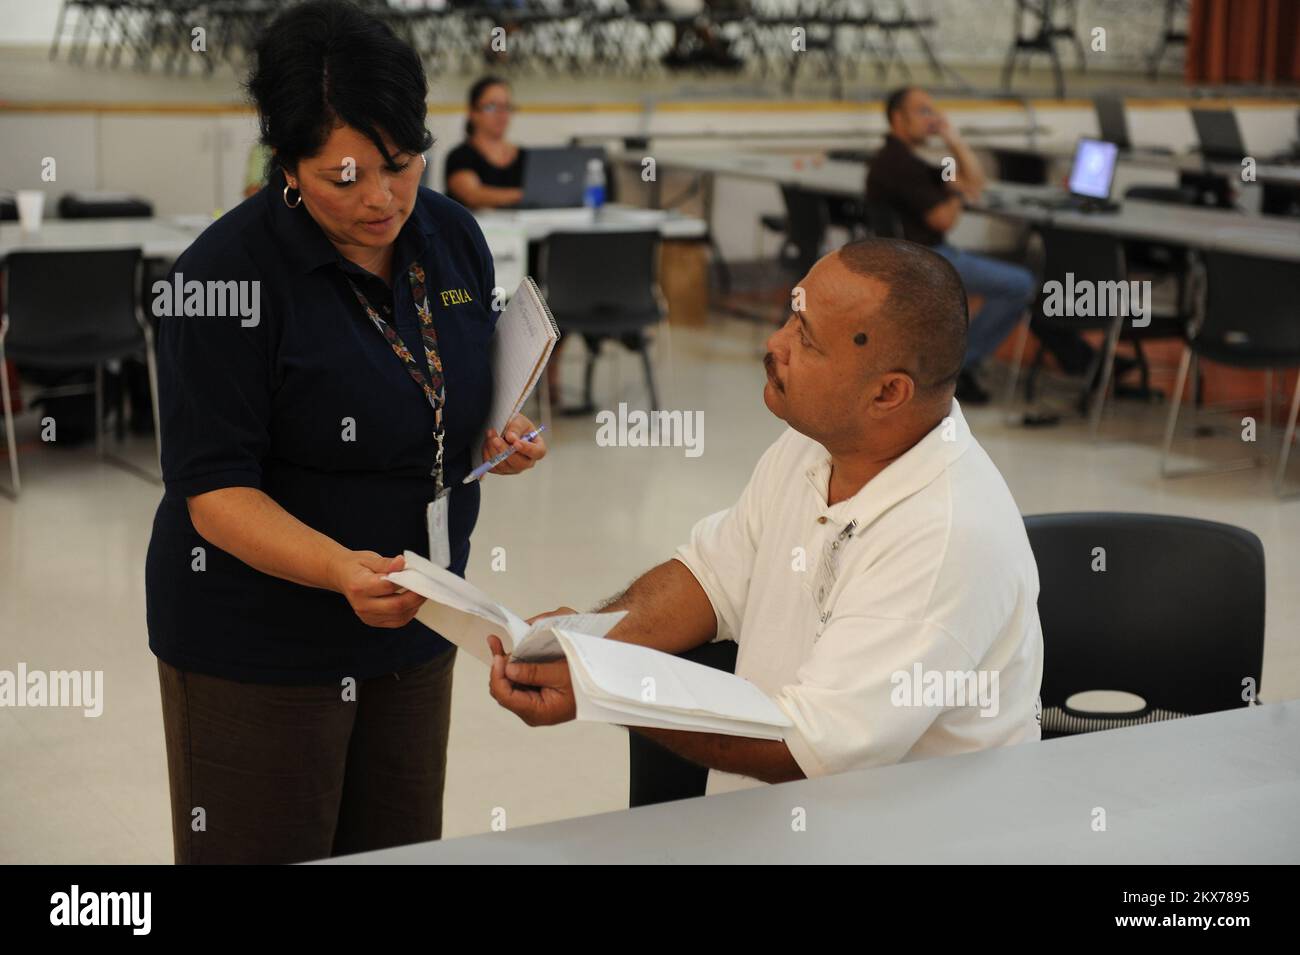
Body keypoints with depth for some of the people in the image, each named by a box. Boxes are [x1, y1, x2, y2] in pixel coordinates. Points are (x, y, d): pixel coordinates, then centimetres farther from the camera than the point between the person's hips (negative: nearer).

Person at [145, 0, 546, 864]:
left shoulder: (453, 237, 1)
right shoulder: (228, 273, -18)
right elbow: (215, 492, -19)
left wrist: (503, 437, -6)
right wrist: (342, 570, -35)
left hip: (412, 628, 6)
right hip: (256, 641, -6)